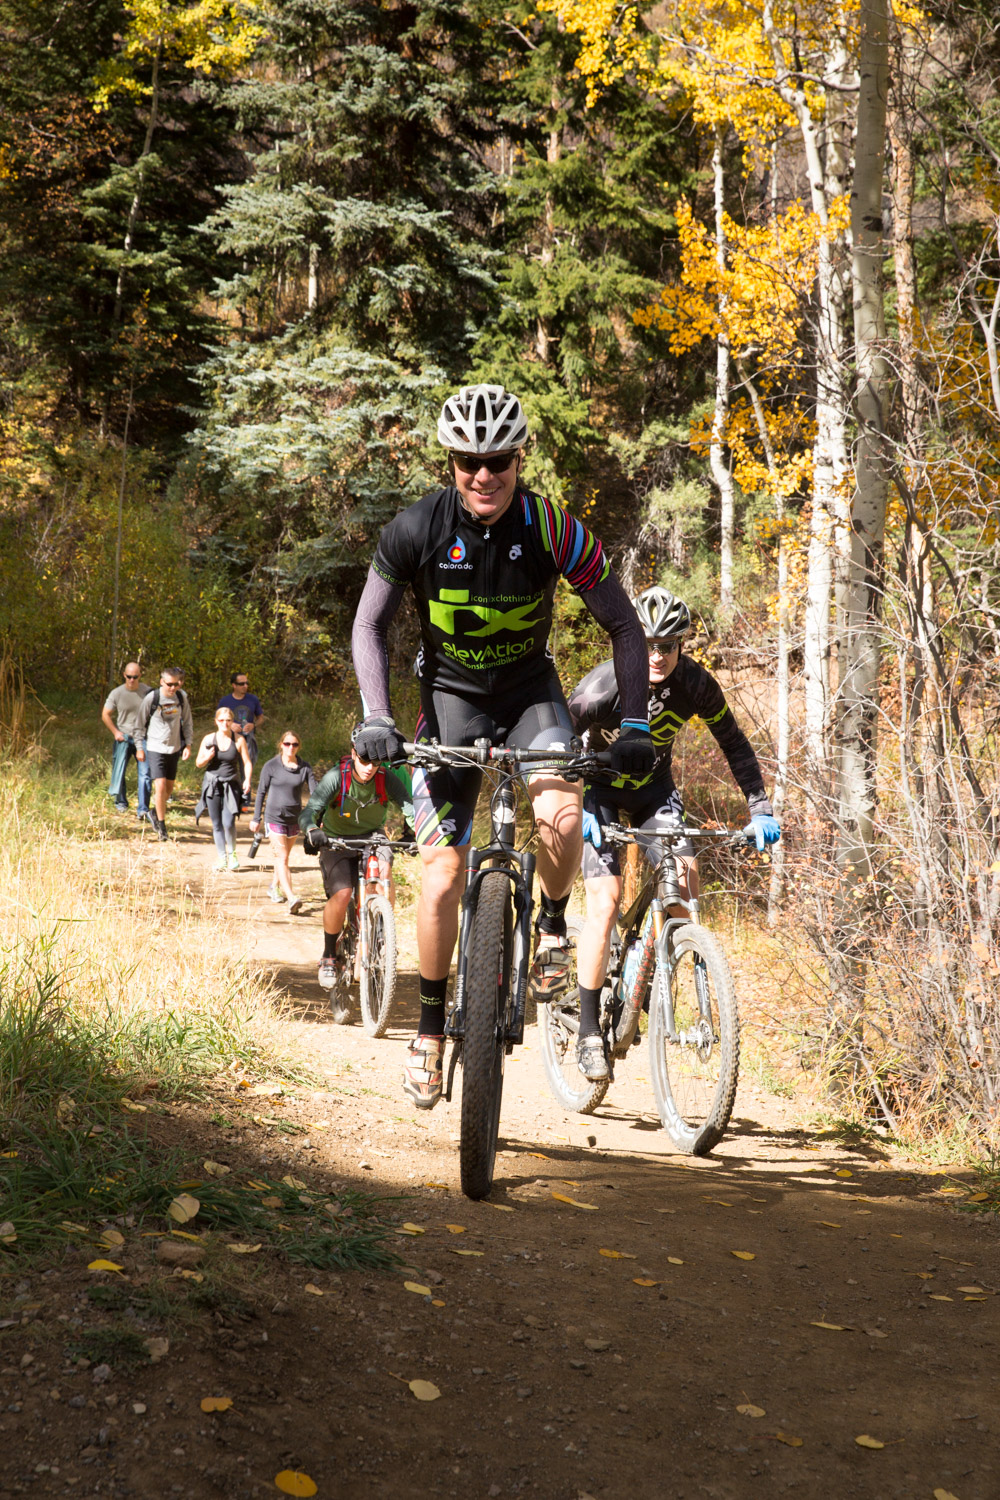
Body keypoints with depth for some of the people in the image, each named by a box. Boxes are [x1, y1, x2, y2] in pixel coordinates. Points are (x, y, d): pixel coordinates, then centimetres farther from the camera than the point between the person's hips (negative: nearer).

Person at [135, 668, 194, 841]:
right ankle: (161, 826, -4)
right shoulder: (151, 698, -12)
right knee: (160, 786, -13)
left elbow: (187, 722, 11)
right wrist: (139, 747, 0)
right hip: (155, 748, -4)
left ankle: (156, 812, 39)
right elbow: (140, 724, -1)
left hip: (174, 748, 4)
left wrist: (188, 744, 5)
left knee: (170, 787, 12)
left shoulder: (181, 697, -1)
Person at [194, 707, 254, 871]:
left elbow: (247, 763, 0)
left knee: (228, 823, -13)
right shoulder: (209, 739, 1)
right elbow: (198, 763, 7)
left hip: (231, 785, -2)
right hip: (212, 784, 2)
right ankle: (222, 857, 18)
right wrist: (207, 757, -14)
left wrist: (247, 780, -15)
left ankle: (232, 853, 11)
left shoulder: (239, 740, -2)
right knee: (217, 824, 5)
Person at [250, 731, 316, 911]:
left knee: (284, 857, 17)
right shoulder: (271, 766, -4)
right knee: (281, 858, -11)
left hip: (295, 820, 3)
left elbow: (315, 792, -2)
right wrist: (256, 819, 5)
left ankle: (274, 887, 39)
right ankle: (291, 898, -22)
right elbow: (261, 792, 3)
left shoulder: (305, 768, 0)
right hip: (274, 818, -3)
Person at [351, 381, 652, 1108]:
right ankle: (430, 1029, 10)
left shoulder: (553, 530, -20)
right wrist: (377, 718, -21)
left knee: (561, 815, -30)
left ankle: (553, 926, 2)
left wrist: (635, 727, -20)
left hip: (530, 691, 0)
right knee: (442, 871, -7)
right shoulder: (417, 528, -18)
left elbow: (624, 625, -12)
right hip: (450, 695, 0)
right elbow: (369, 626, -8)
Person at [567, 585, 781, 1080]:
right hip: (599, 789, -3)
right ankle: (589, 1033, -10)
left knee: (685, 874, -21)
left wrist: (759, 808, -12)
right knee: (605, 900, -17)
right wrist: (578, 809, -36)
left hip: (653, 785, 3)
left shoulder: (695, 684, -19)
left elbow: (733, 743, -5)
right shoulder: (603, 686, -29)